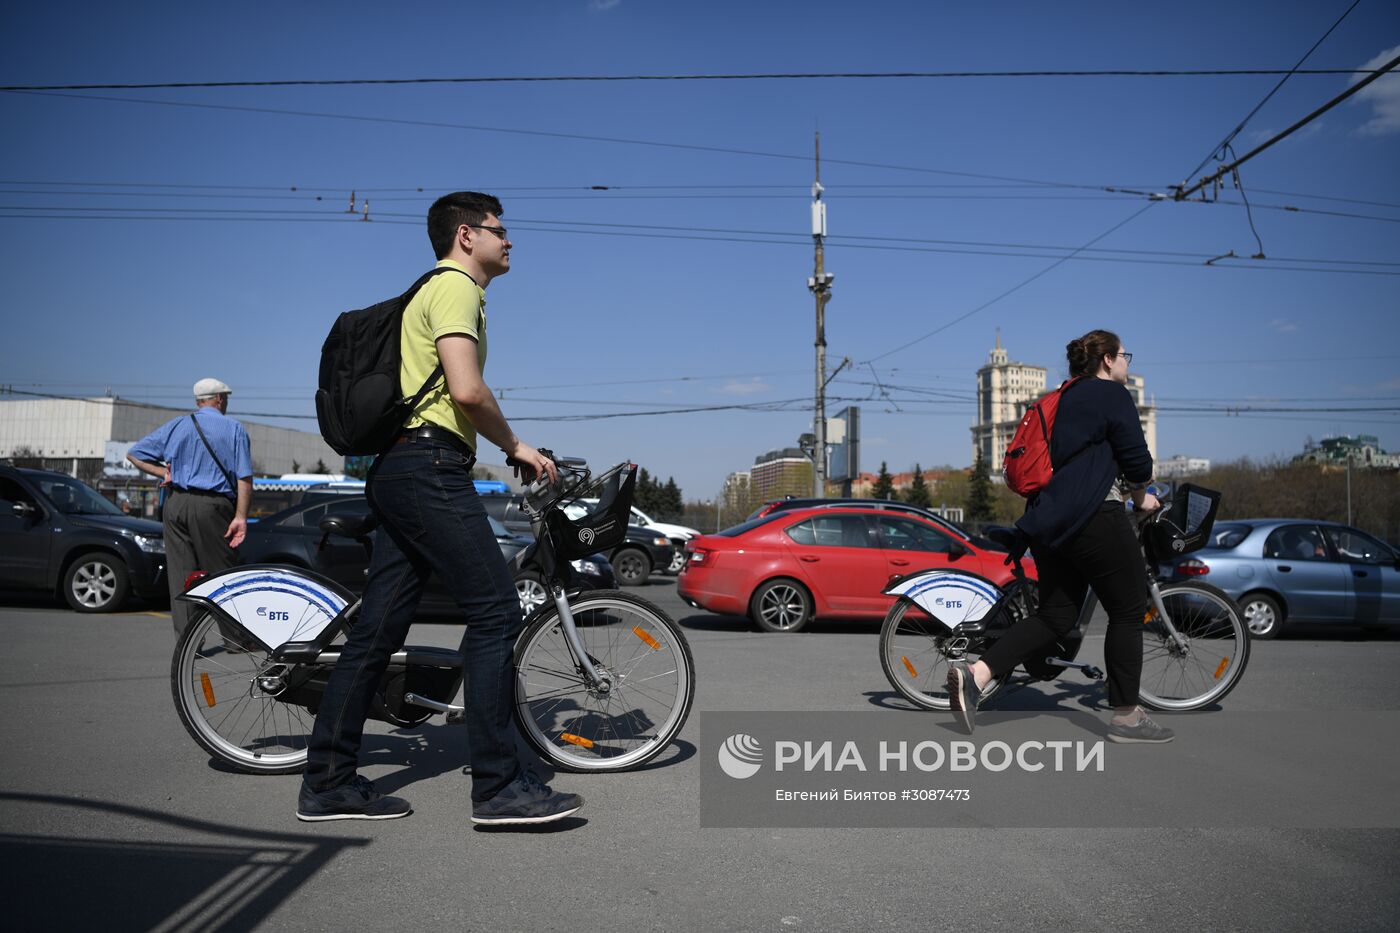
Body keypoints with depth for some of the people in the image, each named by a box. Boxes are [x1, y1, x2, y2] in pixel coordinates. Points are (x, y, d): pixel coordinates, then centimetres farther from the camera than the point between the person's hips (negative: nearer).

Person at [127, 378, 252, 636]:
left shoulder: (177, 426, 13)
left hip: (176, 504, 3)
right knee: (221, 571, 4)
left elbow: (134, 454, 13)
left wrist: (164, 473, 9)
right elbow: (244, 478, -5)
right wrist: (240, 516, -6)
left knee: (181, 573, 5)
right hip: (212, 506, -3)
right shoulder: (234, 429, 3)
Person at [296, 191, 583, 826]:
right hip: (429, 466, -11)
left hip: (395, 473, 11)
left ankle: (327, 782, 14)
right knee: (495, 611, -11)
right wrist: (515, 447, -5)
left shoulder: (433, 291, 28)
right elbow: (467, 389, -18)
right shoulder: (456, 287, -4)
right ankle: (499, 786, -9)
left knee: (377, 629, 9)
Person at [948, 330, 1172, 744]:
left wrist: (1130, 491, 29)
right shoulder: (1112, 394, -2)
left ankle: (974, 674, -8)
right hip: (1094, 518, -9)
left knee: (1056, 615, 9)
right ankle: (1126, 717, 11)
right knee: (1128, 611, 4)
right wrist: (1141, 496, 13)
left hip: (1049, 519, 9)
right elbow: (1136, 460, -7)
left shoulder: (1066, 399, 24)